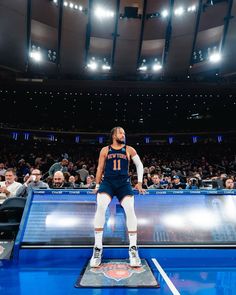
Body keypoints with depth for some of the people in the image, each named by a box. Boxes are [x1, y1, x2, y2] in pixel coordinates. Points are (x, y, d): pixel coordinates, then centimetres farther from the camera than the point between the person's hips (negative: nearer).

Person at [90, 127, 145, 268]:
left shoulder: (129, 150, 9)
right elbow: (100, 168, 12)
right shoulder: (105, 150, 9)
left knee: (130, 210, -19)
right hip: (107, 182, 0)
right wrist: (97, 185, 9)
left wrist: (140, 182, 6)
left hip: (124, 183, 1)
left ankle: (133, 249, -4)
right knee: (100, 207, -24)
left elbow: (139, 165, 12)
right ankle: (98, 248, -11)